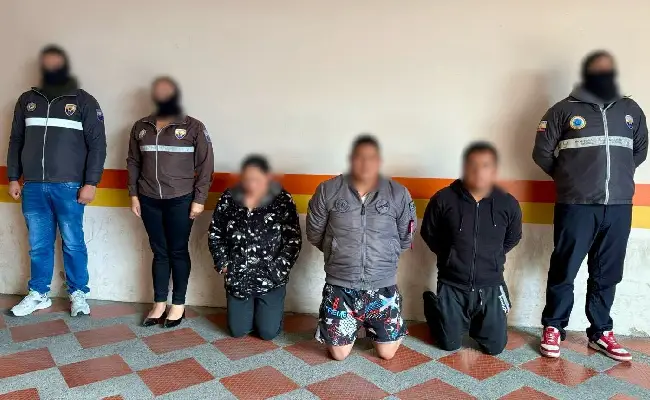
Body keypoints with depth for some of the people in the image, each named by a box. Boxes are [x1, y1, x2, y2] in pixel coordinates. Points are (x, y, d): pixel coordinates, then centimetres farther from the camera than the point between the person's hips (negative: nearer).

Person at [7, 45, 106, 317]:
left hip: (68, 187, -3)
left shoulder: (84, 101, 1)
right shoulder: (27, 100, 13)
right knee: (38, 244, 10)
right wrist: (13, 178, 11)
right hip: (33, 187, 4)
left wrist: (91, 183, -10)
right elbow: (16, 141, 17)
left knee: (73, 243, 3)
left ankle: (78, 294, 16)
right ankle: (38, 294, 24)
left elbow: (97, 144, -4)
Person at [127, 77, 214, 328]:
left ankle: (178, 305, 19)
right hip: (149, 201, 4)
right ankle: (159, 304, 22)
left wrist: (199, 199, -9)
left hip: (180, 201, -3)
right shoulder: (141, 127, 9)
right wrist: (133, 194, 6)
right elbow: (133, 163, 14)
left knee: (178, 251, 6)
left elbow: (205, 166, -5)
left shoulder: (193, 127, -3)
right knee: (159, 252, 11)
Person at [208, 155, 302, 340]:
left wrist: (277, 270, -14)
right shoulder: (228, 199, -4)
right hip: (237, 277, 2)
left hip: (270, 279, -2)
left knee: (268, 333, 3)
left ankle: (267, 311, 35)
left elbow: (293, 240, -10)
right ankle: (251, 310, 40)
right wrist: (223, 263, -2)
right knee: (238, 331, 9)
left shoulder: (282, 200, -11)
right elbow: (214, 234, 6)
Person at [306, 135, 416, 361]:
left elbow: (406, 238, 5)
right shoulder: (328, 191, -8)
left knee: (386, 353, 12)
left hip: (383, 287, 1)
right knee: (339, 354, 10)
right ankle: (356, 324, 41)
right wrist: (338, 254, 8)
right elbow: (314, 234, 3)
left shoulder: (399, 194, -7)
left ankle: (368, 324, 43)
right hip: (340, 286, 0)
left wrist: (385, 257, 9)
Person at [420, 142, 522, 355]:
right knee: (450, 344, 11)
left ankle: (474, 321, 39)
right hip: (452, 286, -1)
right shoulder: (443, 199, -15)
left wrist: (492, 258, 5)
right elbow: (428, 234, 2)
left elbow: (512, 239, 10)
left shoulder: (508, 204, -10)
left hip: (490, 287, 2)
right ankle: (433, 306, 39)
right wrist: (449, 256, 3)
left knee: (495, 347, 10)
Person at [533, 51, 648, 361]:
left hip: (619, 207, 4)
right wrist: (570, 179, 8)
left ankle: (600, 332, 24)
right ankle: (553, 328, 16)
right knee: (564, 270, 2)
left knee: (607, 274, 11)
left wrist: (619, 177, 14)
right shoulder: (564, 110, -1)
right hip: (576, 206, -4)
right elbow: (542, 153, 1)